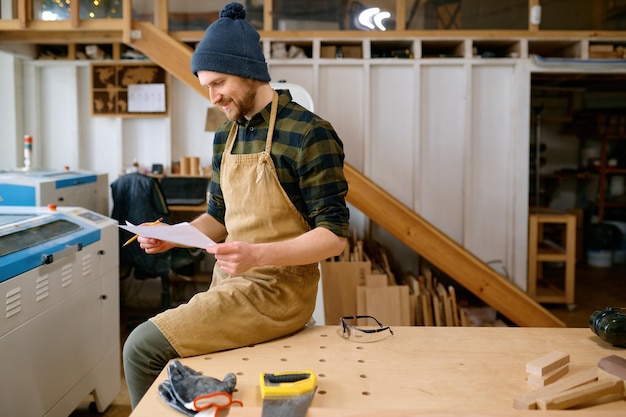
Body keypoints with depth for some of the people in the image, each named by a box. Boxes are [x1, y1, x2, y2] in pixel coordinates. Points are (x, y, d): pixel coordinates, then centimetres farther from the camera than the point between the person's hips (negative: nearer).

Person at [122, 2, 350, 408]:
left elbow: (334, 234, -16)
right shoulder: (225, 137, 8)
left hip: (277, 290, -7)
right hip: (229, 285, 7)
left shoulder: (309, 133, -15)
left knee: (143, 348, -13)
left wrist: (259, 255, -29)